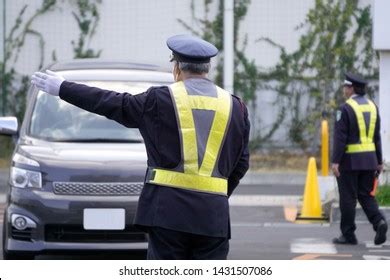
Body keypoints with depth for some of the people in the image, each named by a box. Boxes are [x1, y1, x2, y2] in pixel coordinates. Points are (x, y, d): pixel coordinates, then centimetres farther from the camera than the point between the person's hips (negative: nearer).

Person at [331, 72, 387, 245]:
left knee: (348, 198, 2)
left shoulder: (345, 109, -12)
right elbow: (376, 137, 11)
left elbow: (340, 137, -17)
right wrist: (379, 161, 14)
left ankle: (348, 235, 5)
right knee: (366, 195, 11)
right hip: (369, 158, 6)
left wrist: (335, 161, -17)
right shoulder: (372, 107, 9)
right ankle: (379, 222, -13)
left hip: (349, 160, -6)